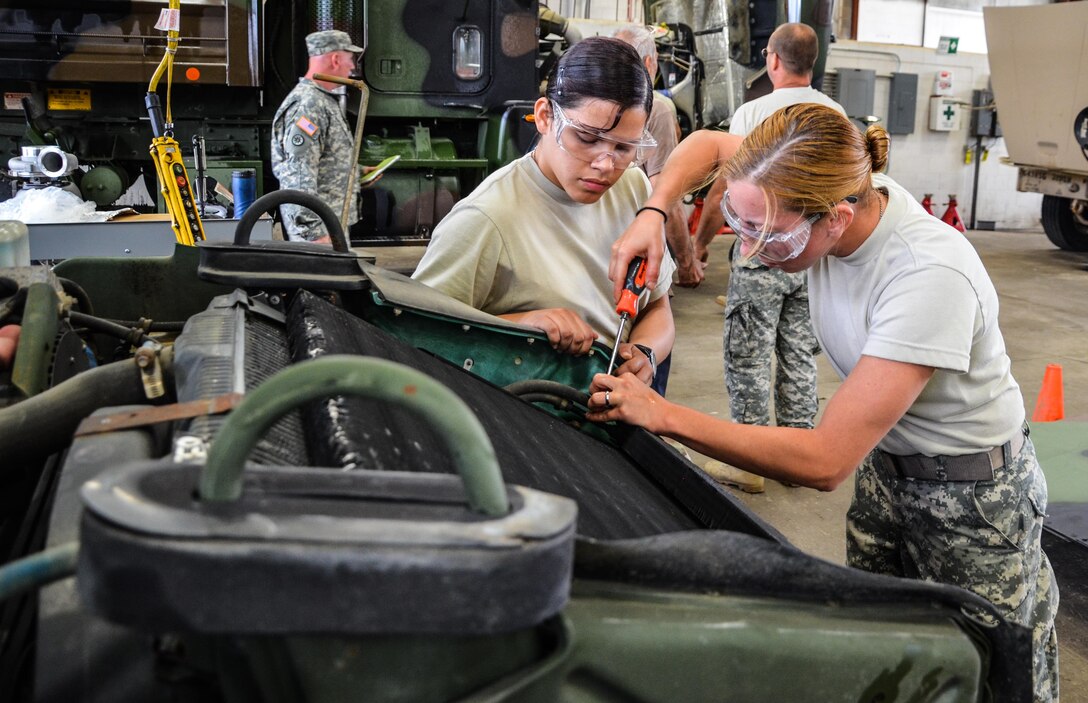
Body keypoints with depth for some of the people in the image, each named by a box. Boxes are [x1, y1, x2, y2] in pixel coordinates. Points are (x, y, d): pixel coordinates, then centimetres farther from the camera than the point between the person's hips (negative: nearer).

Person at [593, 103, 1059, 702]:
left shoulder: (930, 277, -36)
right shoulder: (823, 193, -17)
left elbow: (824, 462, -35)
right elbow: (709, 144, 4)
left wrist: (663, 415, -33)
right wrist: (652, 213, -16)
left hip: (971, 493, -7)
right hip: (883, 466, 7)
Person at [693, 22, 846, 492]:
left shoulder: (753, 113, -11)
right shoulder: (836, 115, 5)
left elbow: (723, 193, -11)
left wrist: (699, 243, 3)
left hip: (762, 256, -6)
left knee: (748, 359, 2)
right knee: (800, 358, 14)